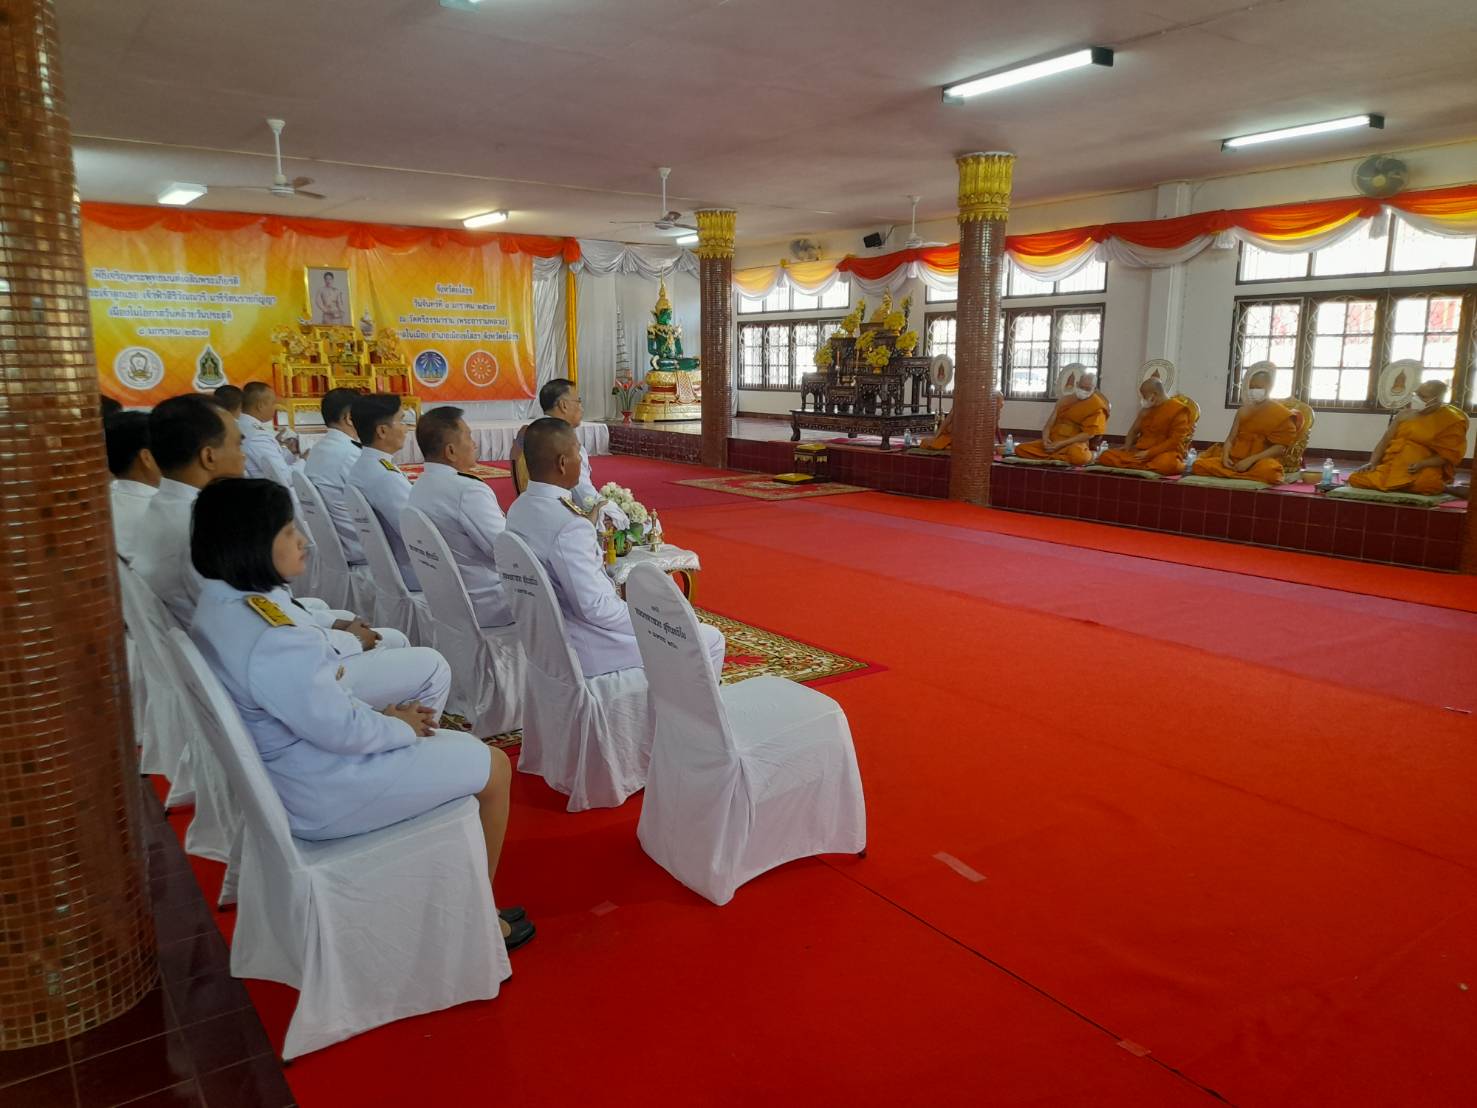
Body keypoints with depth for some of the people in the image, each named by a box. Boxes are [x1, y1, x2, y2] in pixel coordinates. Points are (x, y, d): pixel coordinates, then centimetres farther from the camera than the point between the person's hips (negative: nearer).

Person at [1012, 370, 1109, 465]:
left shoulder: (1096, 406, -3)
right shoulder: (1065, 399, 13)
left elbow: (1089, 433, -11)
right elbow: (1050, 423, 10)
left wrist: (1062, 444, -18)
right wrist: (1045, 439, -13)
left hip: (1075, 443, -5)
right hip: (1053, 441, 5)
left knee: (1079, 457, -43)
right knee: (1020, 449, -16)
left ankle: (1049, 457, -14)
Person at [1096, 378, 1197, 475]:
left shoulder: (1178, 410, -5)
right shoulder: (1146, 409, 16)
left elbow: (1175, 441, -12)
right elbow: (1134, 430, 26)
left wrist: (1149, 453, -17)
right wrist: (1127, 446, 4)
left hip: (1165, 453, -6)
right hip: (1140, 453, 6)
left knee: (1168, 464, -44)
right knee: (1105, 456, -16)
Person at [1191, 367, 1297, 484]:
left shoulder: (1281, 414, -1)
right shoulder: (1243, 410, 15)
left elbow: (1280, 447, -9)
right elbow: (1231, 438, 8)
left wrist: (1251, 460, -20)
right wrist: (1225, 456, -14)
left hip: (1261, 460, -3)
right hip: (1235, 458, 3)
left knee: (1268, 471, -41)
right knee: (1200, 464, -22)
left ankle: (1231, 472, -17)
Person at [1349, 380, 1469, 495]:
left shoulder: (1451, 421, 0)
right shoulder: (1405, 414, 13)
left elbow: (1450, 455, -5)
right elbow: (1385, 440, 8)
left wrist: (1422, 464, -21)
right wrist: (1372, 463, -8)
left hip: (1424, 470, -4)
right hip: (1392, 465, 4)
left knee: (1426, 483, -40)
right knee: (1356, 478, -19)